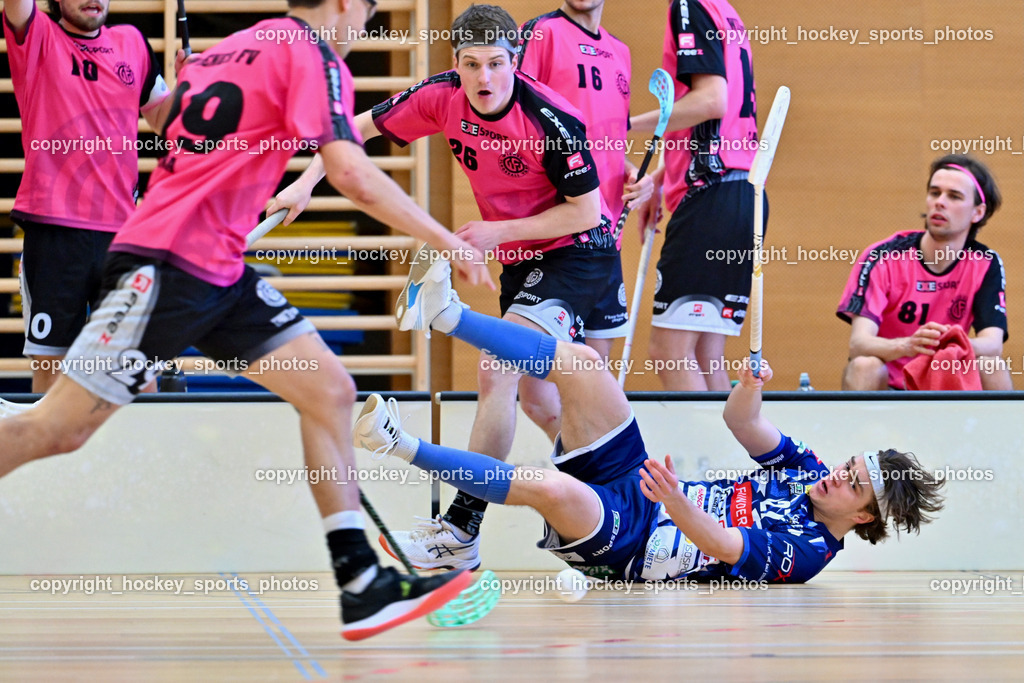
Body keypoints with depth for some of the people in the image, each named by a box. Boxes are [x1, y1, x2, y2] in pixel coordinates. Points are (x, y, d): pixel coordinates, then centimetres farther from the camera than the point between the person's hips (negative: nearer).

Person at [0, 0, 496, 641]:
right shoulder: (314, 56, -8)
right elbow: (352, 174, -19)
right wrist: (444, 240, -11)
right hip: (164, 267, -10)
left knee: (330, 391, 1)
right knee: (58, 429, -8)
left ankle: (361, 583, -2)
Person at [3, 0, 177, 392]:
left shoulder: (131, 43, 13)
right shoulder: (38, 39, 1)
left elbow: (161, 118, 22)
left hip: (121, 227, 3)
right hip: (53, 227, -3)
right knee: (51, 359, 1)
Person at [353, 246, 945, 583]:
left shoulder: (805, 552, -16)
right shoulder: (809, 473, 10)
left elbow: (723, 547, -30)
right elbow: (742, 421, 12)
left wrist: (678, 505, -48)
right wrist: (751, 384, -10)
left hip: (622, 542, -9)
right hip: (628, 478, 9)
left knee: (553, 488, -40)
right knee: (579, 361, -5)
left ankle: (405, 448, -29)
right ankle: (447, 314, -1)